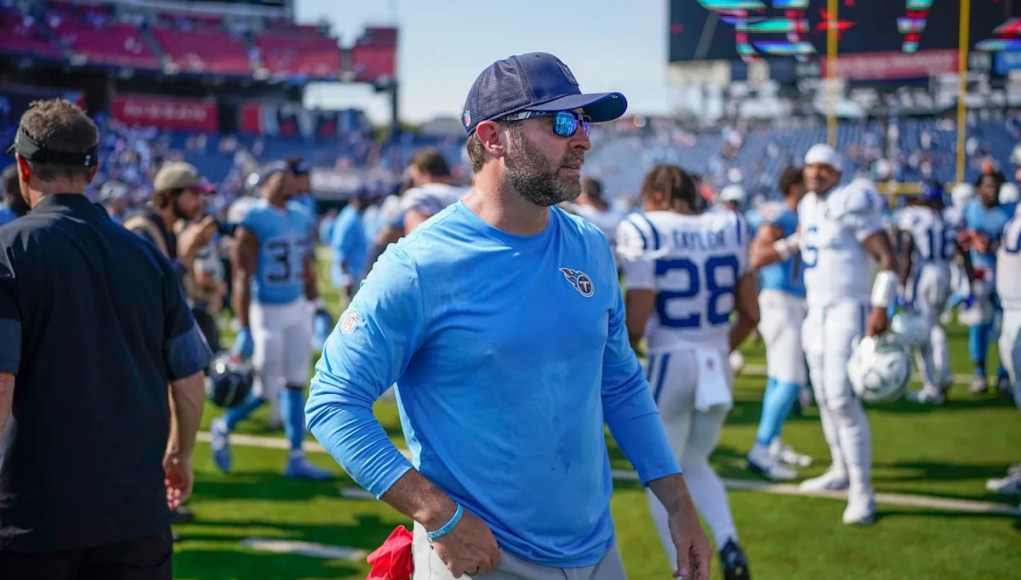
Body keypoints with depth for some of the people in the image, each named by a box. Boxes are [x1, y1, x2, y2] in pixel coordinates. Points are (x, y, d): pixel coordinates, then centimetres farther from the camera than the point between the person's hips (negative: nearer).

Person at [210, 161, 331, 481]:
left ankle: (296, 458, 13)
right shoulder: (253, 223, -16)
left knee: (295, 384, 8)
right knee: (267, 390, -1)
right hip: (266, 312, -7)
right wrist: (244, 330, -19)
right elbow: (242, 278, -17)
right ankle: (223, 427, 25)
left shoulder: (300, 219, 7)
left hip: (297, 309, 7)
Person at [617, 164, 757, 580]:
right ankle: (728, 543, 2)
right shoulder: (731, 229, 5)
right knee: (694, 465, 25)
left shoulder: (645, 233, -10)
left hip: (670, 362, -5)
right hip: (717, 366, 5)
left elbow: (635, 324, -15)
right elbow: (750, 315, 9)